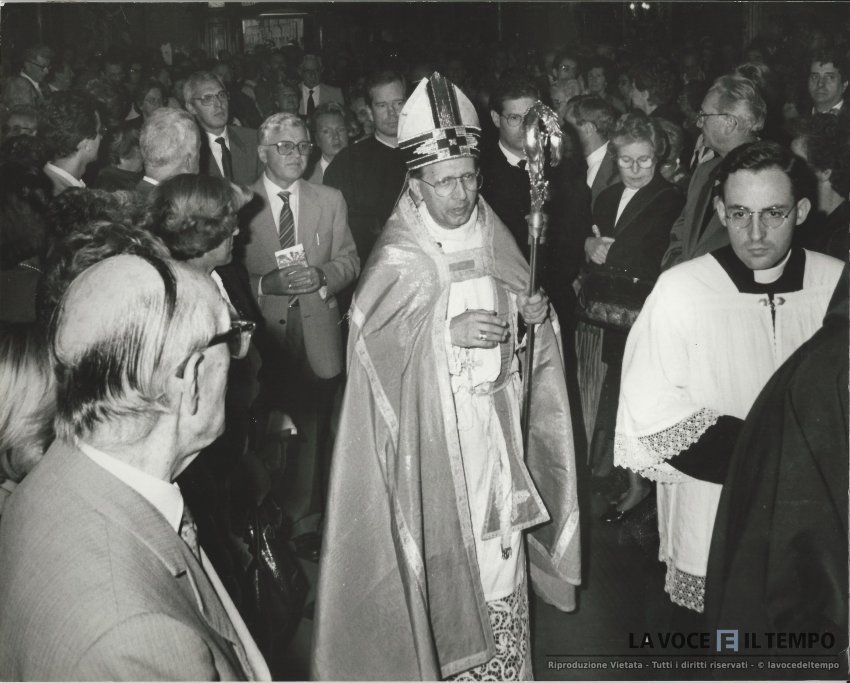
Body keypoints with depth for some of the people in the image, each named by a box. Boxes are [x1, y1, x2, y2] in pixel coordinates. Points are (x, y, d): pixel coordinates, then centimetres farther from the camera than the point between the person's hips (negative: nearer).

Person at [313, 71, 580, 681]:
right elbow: (369, 336, -17)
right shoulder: (398, 256, -8)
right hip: (433, 433, -4)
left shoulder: (494, 242, 7)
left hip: (498, 422, 5)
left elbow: (524, 307, 17)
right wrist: (447, 329, -27)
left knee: (501, 558, 10)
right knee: (446, 568, -1)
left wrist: (537, 314, -6)